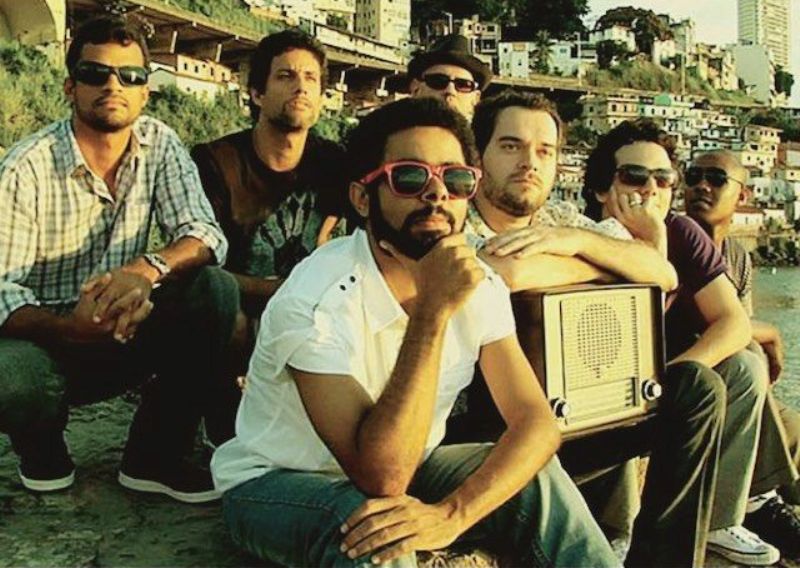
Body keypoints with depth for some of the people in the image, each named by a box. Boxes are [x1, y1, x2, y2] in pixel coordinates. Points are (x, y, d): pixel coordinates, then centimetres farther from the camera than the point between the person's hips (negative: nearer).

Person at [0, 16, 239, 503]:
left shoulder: (160, 144, -3)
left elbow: (206, 235, -13)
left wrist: (149, 268, -36)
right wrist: (70, 328, -38)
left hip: (127, 334, 4)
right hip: (48, 338, -3)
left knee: (215, 289, -23)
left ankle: (155, 457, -8)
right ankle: (43, 446, 4)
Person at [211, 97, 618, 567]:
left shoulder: (479, 287, -10)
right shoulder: (319, 300, -29)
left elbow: (537, 422, -16)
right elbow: (381, 476, -34)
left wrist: (450, 515, -33)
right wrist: (432, 312, -38)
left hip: (403, 466, 5)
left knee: (539, 481, -16)